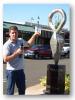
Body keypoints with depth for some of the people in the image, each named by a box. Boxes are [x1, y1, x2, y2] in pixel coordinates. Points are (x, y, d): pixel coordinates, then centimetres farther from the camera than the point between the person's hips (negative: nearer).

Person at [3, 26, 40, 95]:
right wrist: (17, 53, -24)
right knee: (10, 91, 4)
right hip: (11, 71, -6)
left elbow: (29, 44, 23)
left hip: (20, 70, 7)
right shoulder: (7, 45, -16)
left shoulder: (20, 41, 3)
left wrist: (34, 35, 11)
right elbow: (5, 59, -23)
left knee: (22, 89, 21)